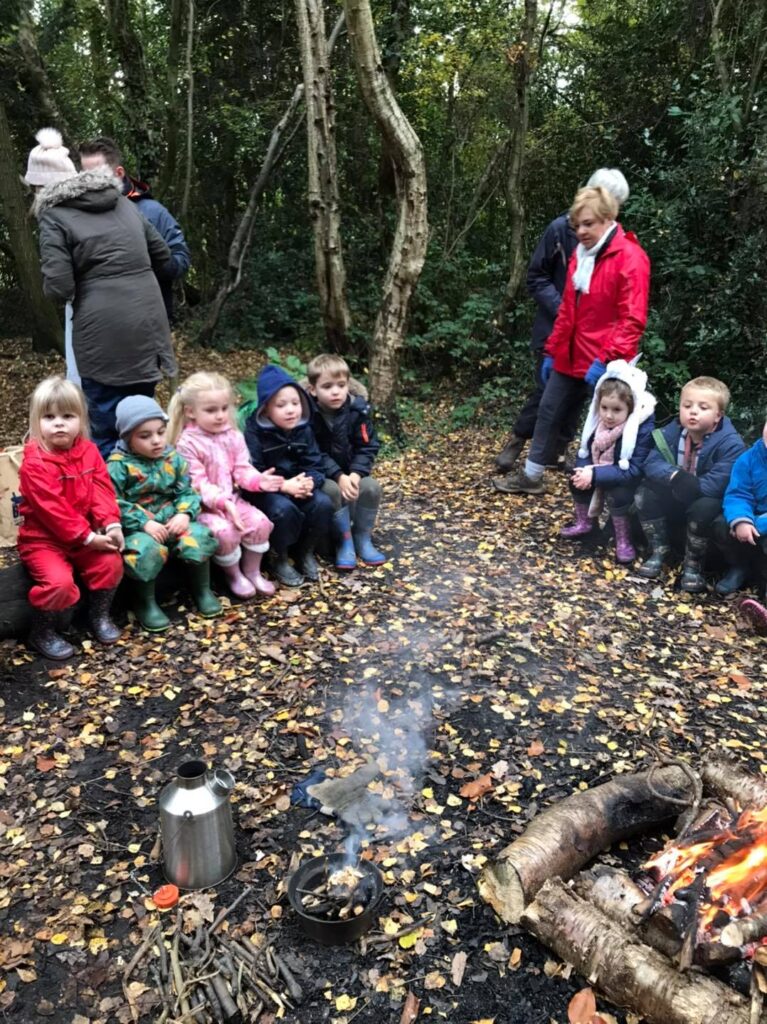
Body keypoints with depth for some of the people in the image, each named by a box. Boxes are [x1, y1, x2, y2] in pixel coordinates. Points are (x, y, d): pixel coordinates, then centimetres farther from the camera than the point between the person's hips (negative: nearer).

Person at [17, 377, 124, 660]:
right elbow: (52, 510, -23)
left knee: (111, 562, -13)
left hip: (87, 533, 5)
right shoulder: (34, 463, -20)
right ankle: (42, 633, 3)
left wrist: (112, 525, -21)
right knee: (59, 581, -24)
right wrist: (87, 537, -23)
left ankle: (99, 615, 14)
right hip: (42, 537, -5)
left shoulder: (89, 451, -1)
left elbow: (102, 491, -5)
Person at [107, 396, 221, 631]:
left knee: (198, 537, -22)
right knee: (147, 550, -35)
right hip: (137, 528, -4)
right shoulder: (118, 464, -7)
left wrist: (184, 514, -16)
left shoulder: (173, 458, 7)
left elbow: (187, 491, 5)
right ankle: (145, 603, -7)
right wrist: (144, 523, -22)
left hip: (171, 521, 4)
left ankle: (202, 590, 6)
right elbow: (114, 504, -14)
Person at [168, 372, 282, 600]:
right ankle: (233, 575, 0)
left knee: (260, 522, -14)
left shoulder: (233, 436, 3)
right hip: (204, 505, -6)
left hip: (232, 498, 6)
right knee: (225, 531, -29)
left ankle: (252, 571, 9)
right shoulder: (187, 444, -15)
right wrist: (222, 501, -31)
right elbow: (197, 484, -19)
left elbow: (242, 469, 1)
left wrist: (258, 480, -21)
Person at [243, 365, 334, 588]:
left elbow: (316, 466, -3)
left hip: (299, 487, 5)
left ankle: (306, 552, 3)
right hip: (266, 491, -4)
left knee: (323, 504, -22)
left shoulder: (304, 429, -1)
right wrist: (284, 486, -32)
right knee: (284, 509, -35)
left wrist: (309, 482, -27)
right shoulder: (254, 432, -16)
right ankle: (279, 559, -7)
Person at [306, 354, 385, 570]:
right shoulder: (308, 414, -18)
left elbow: (367, 448, -7)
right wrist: (338, 476, -30)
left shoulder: (358, 409, -9)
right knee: (333, 490, -33)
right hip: (321, 475, -3)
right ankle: (345, 540, -13)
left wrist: (355, 474, -23)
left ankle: (363, 538, -2)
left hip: (351, 471, 3)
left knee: (371, 487, -23)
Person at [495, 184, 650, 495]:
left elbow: (633, 320, -19)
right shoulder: (581, 254, 13)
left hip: (603, 364, -8)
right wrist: (551, 350, 16)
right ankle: (531, 476, 28)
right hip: (570, 358, 8)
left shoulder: (630, 258, -13)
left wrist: (606, 359, -25)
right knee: (549, 413, 15)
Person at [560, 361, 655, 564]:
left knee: (617, 493, -32)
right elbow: (585, 451, -2)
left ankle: (624, 542, -12)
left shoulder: (644, 430, -30)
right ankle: (585, 523, 12)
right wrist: (584, 470, -26)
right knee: (577, 479, -12)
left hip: (633, 482, -6)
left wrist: (595, 475, -39)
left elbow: (634, 470, -33)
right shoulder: (597, 421, -12)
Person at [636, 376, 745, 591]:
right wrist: (675, 476, -32)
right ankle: (659, 550, -1)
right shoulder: (672, 431, -8)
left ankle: (693, 564, -13)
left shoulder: (730, 444, -25)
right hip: (677, 502, 5)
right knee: (645, 493, -19)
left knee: (704, 508, -37)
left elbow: (714, 486, -32)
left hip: (711, 504, -5)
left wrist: (684, 483, -25)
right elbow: (651, 463, -14)